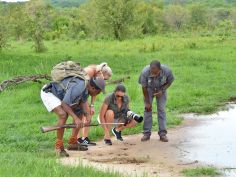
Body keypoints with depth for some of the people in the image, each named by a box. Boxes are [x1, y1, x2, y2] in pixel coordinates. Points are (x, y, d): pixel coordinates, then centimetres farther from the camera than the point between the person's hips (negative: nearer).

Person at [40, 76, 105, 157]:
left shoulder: (87, 86, -4)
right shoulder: (78, 88, -33)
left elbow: (84, 102, -8)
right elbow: (64, 104, -32)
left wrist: (88, 115, -25)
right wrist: (76, 118, -37)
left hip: (59, 95, 10)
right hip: (48, 93, -10)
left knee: (79, 112, 9)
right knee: (63, 115, -29)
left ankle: (72, 143, 14)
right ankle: (58, 146, -17)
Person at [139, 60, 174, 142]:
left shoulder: (167, 71, -33)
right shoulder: (145, 72, -34)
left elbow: (169, 82, -11)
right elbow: (144, 87, -20)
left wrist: (162, 90, -26)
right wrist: (147, 102, -14)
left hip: (161, 89, 0)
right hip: (149, 89, 0)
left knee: (161, 109, -5)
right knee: (147, 109, -5)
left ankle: (162, 133, -2)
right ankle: (147, 133, 2)